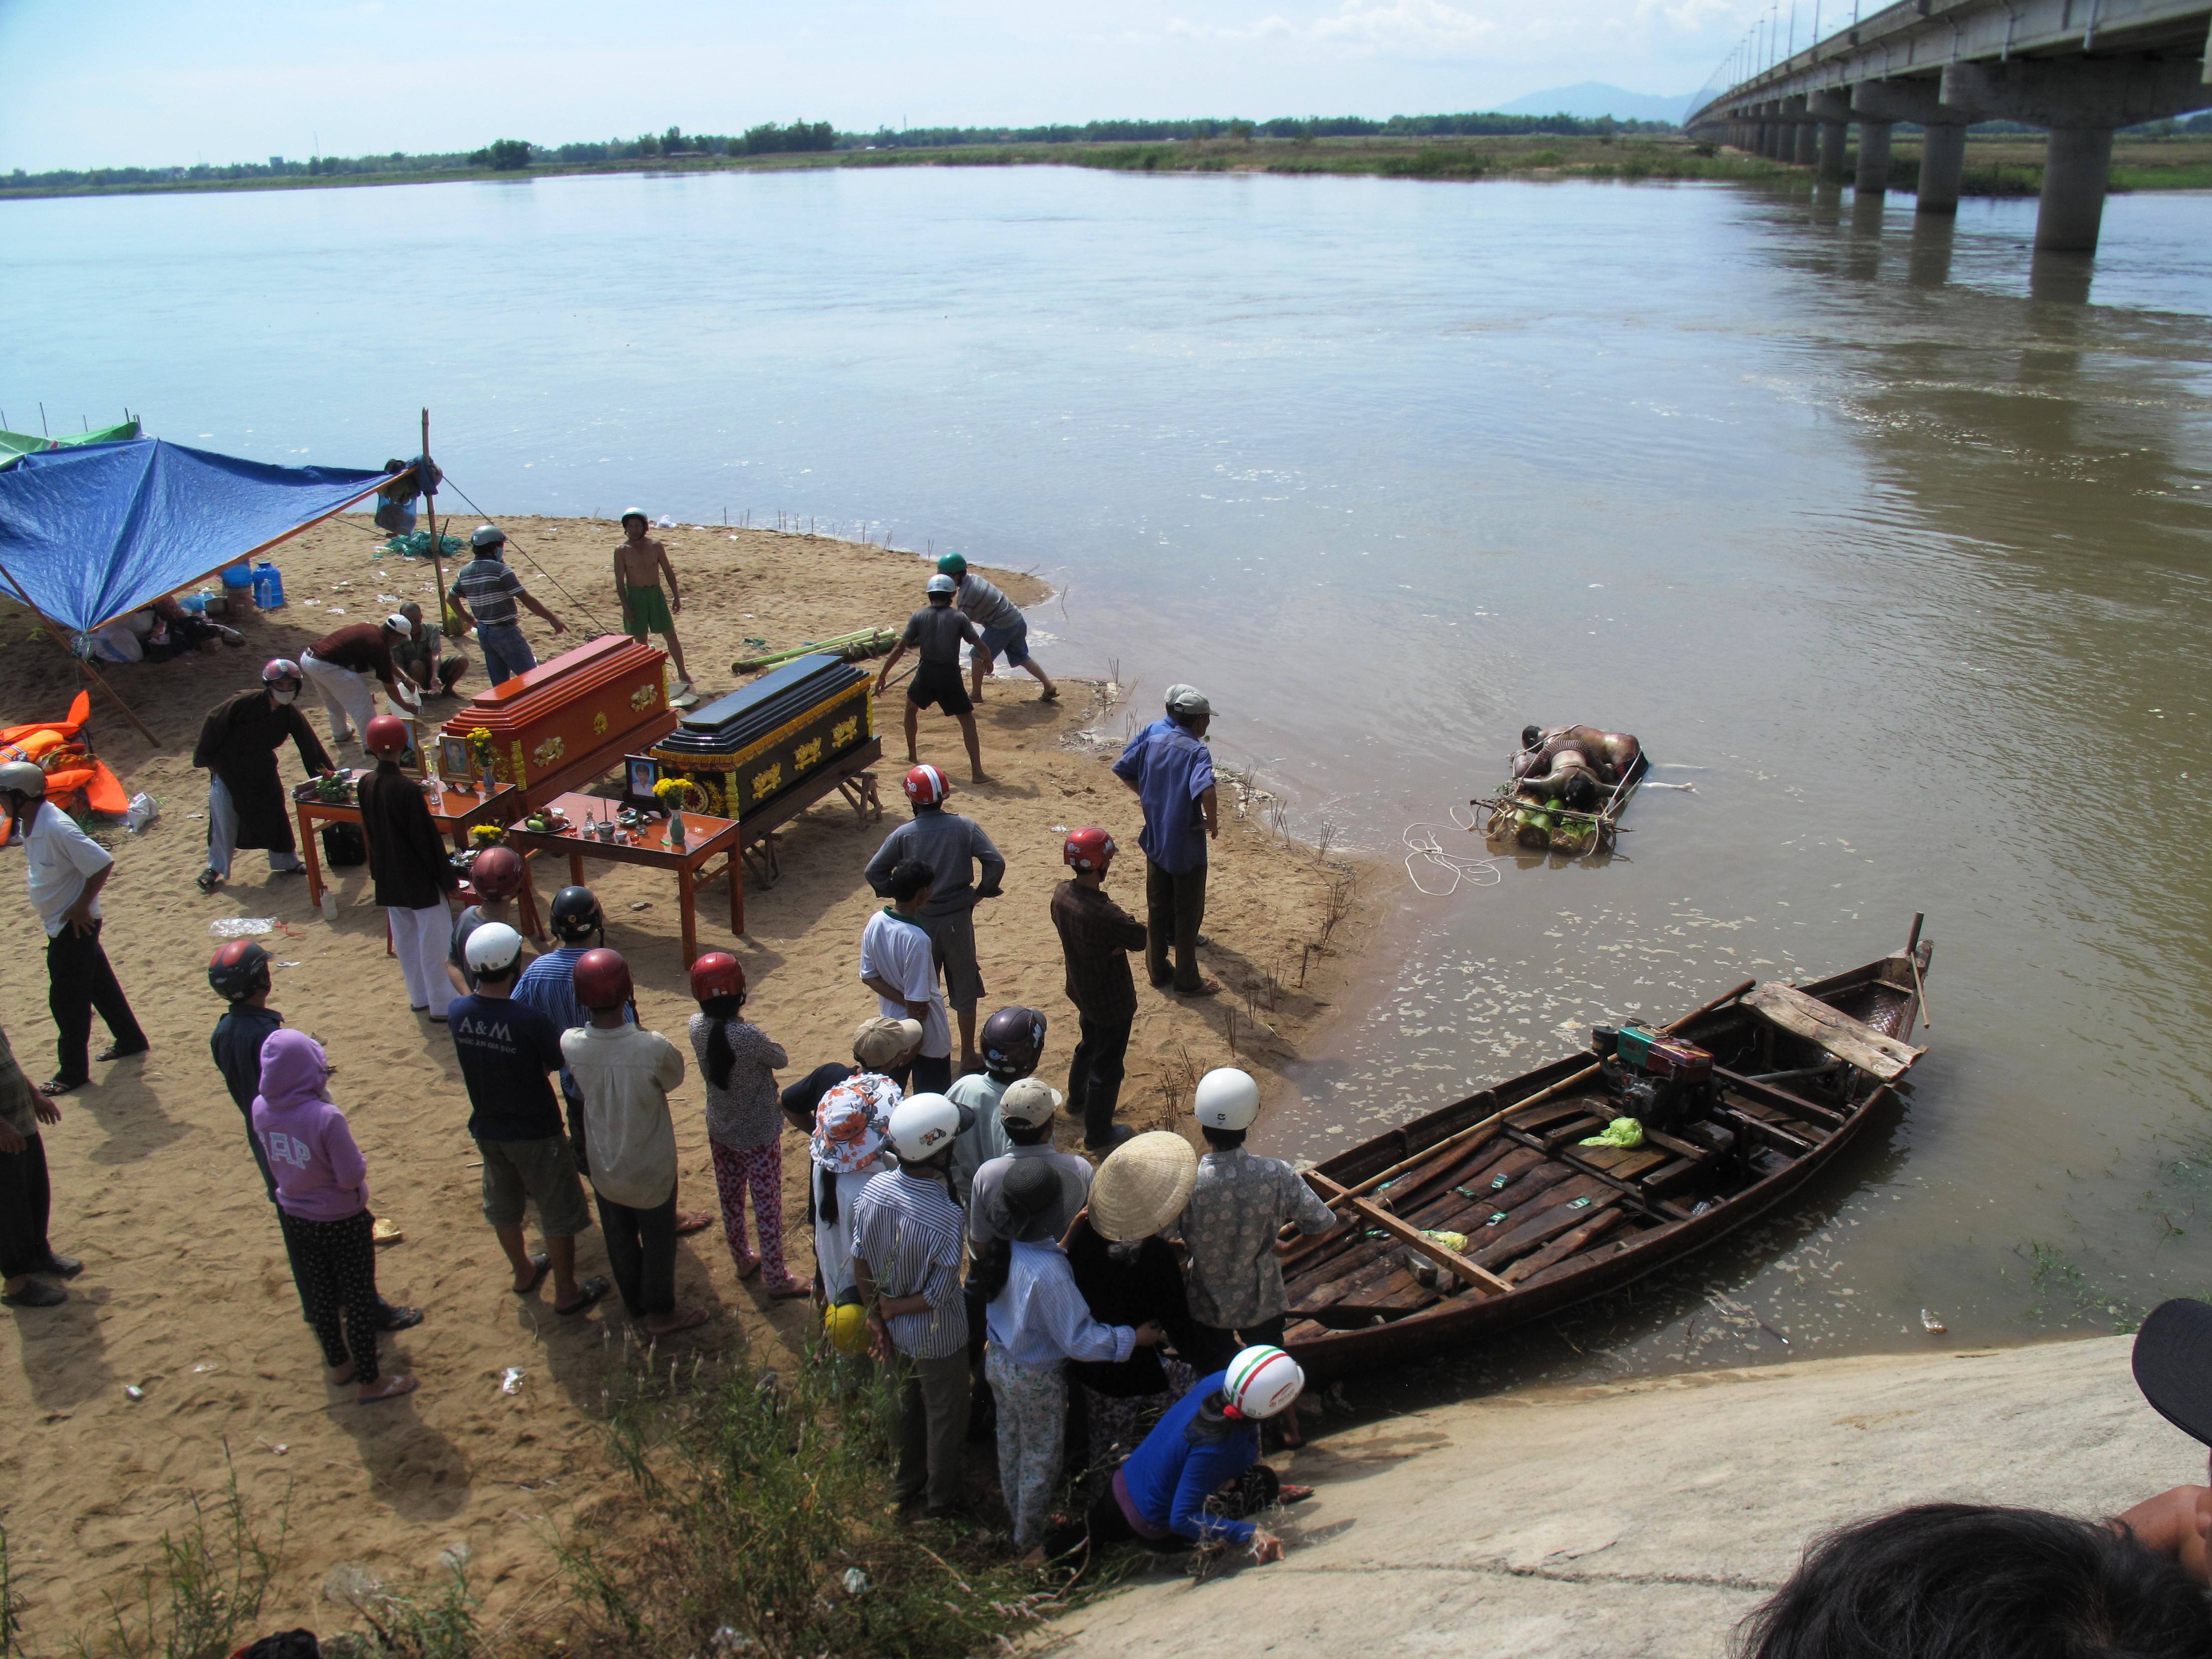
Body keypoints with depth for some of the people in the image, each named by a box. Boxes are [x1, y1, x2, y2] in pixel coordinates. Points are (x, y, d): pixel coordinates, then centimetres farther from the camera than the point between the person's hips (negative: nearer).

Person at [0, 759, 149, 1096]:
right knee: (99, 983, 21)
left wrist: (81, 906, -22)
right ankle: (130, 1039, 37)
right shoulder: (28, 824, 1)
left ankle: (73, 1071, 15)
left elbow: (104, 863, -29)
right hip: (58, 924, 9)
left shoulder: (57, 829, -28)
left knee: (67, 999, 2)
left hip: (75, 926, -9)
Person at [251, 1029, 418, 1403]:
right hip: (343, 1222, -6)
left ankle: (339, 1365, 43)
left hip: (296, 1220, 6)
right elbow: (352, 1176, -27)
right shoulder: (326, 1117, -33)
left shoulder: (261, 1109, -14)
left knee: (319, 1296, 24)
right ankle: (368, 1381, 26)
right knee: (359, 1300, 13)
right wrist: (360, 1161, -5)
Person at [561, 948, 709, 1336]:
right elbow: (674, 1078, -11)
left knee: (619, 1239, 26)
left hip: (604, 1169, 3)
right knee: (658, 1241, 21)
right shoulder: (654, 1048, -34)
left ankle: (635, 1303, 48)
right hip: (651, 1169, -3)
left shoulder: (571, 1044, -24)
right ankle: (661, 1313, 39)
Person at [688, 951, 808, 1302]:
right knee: (767, 1207, 9)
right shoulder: (750, 1036, -31)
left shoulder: (697, 1026, -14)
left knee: (730, 1198, 24)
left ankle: (743, 1261, 44)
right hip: (759, 1135, -6)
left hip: (720, 1131, 6)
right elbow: (782, 1061, -12)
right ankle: (777, 1281, 21)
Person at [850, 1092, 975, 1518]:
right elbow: (939, 1295, -28)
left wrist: (876, 1316, 2)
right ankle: (942, 1500, 43)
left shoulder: (873, 1190, -19)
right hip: (937, 1338, -5)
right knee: (945, 1417, 21)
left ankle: (907, 1485, 51)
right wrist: (892, 1308, -12)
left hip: (893, 1332, 5)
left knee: (908, 1403, 30)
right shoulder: (946, 1216, -36)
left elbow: (860, 1262, -8)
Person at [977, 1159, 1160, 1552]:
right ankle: (1030, 1538, 40)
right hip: (1036, 1379, -7)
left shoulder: (1006, 1249, -16)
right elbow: (1078, 1341, -30)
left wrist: (1067, 1241, 5)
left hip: (998, 1361, 7)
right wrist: (1134, 1338, -20)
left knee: (1011, 1443, 29)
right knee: (1041, 1458, 18)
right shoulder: (1048, 1273, -38)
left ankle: (1017, 1517, 53)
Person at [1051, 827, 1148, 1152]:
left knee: (1088, 1045, 32)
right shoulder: (1103, 914, -36)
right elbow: (1140, 939, -23)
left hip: (1081, 989, 8)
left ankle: (1078, 1100, 55)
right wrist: (1128, 921, -4)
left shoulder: (1061, 894, -12)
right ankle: (1098, 1135, 27)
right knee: (1107, 1067, 11)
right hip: (1111, 1001, -8)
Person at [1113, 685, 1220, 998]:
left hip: (1155, 840, 6)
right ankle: (1188, 981, 22)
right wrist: (1212, 823, -20)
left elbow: (1123, 770, 5)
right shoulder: (1197, 751, -20)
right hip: (1187, 847, -6)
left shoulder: (1153, 733, -2)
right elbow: (1205, 790, -38)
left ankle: (1157, 971, 33)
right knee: (1188, 914, 9)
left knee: (1157, 909, 20)